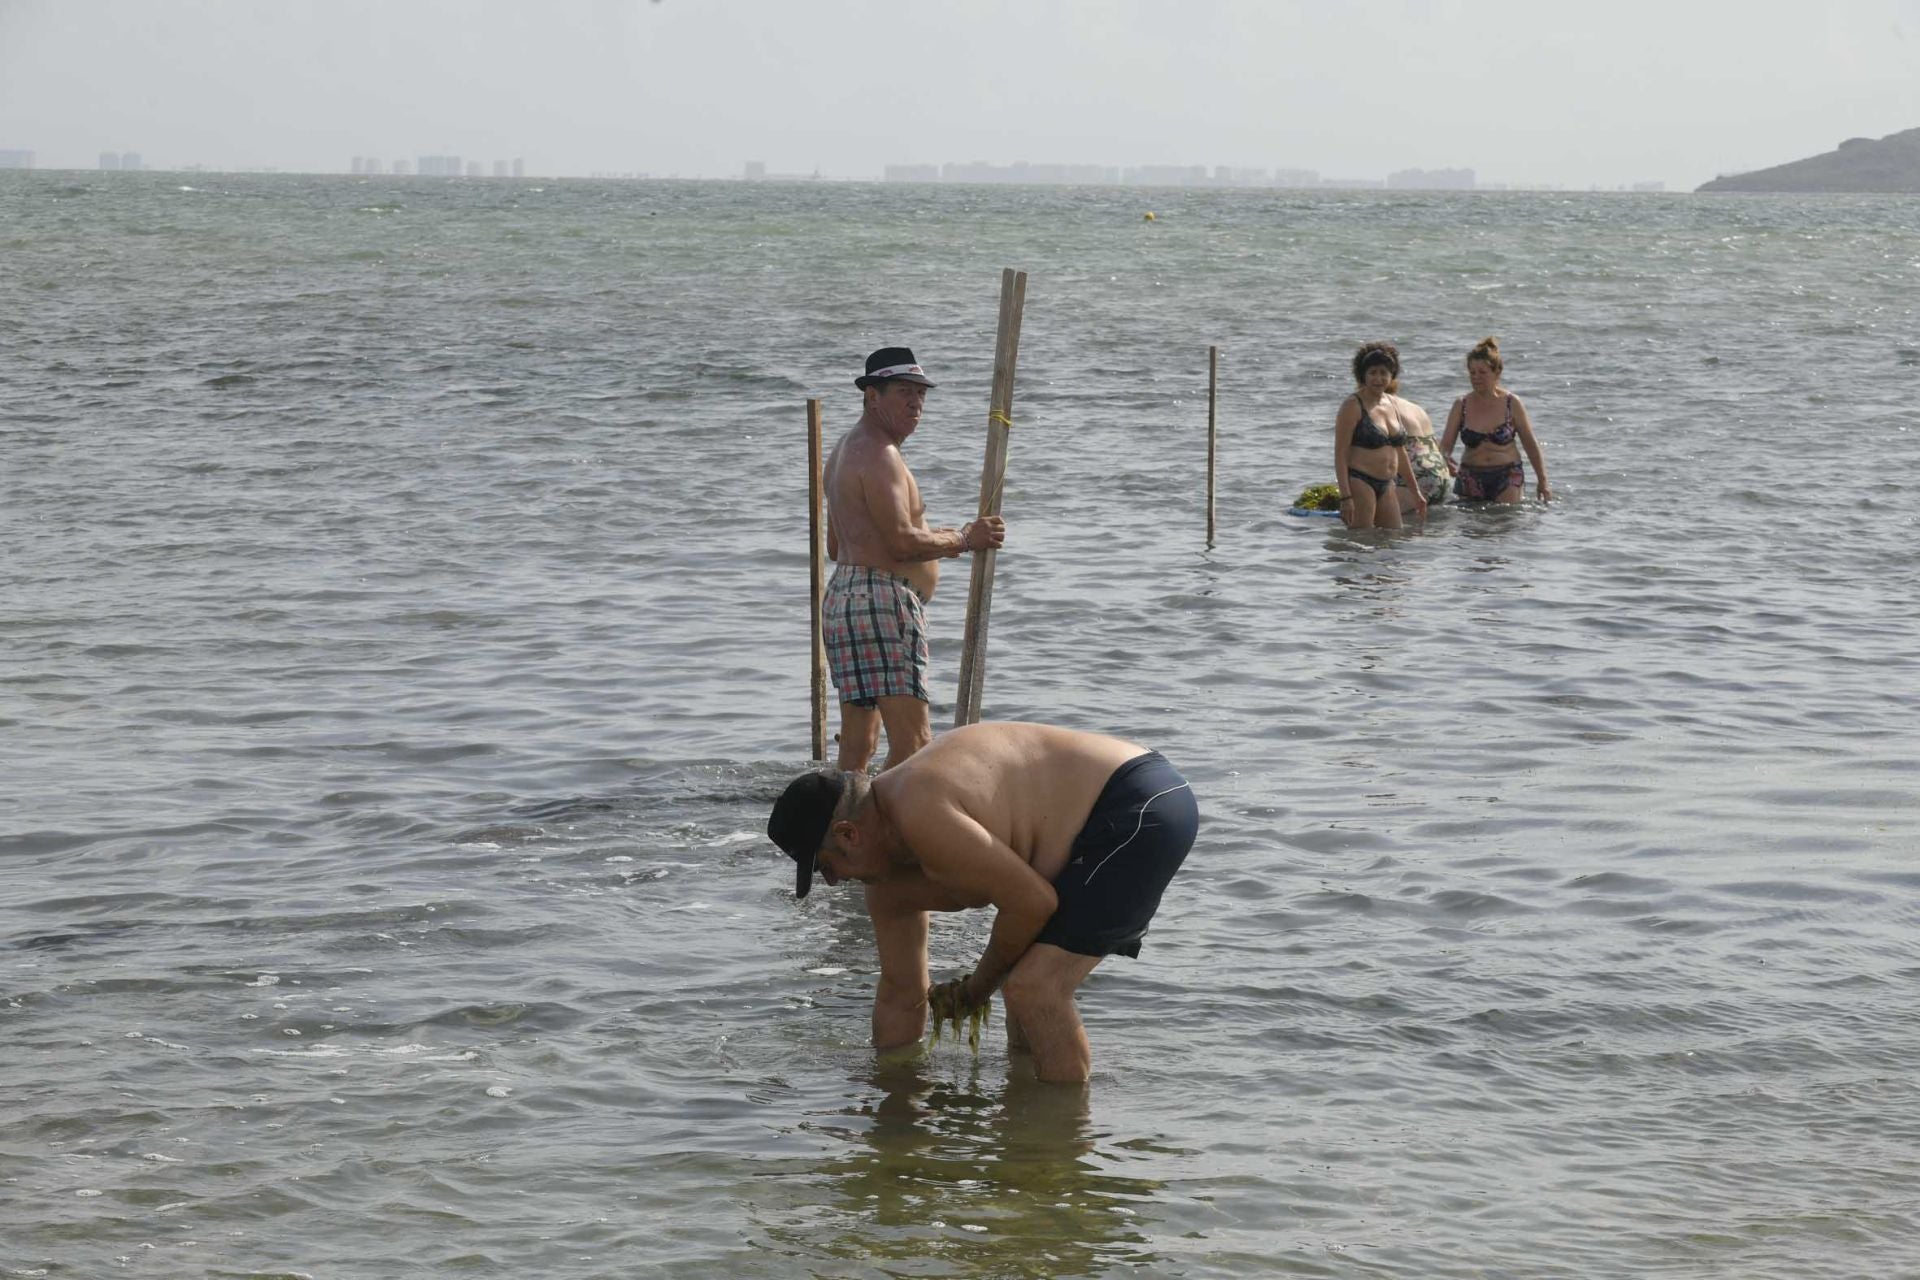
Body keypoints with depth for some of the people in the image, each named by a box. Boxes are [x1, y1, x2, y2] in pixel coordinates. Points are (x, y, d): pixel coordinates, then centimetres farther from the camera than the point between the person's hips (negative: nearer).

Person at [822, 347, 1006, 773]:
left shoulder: (846, 450, 22)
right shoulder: (879, 454, -11)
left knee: (858, 744, 11)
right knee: (913, 742, -16)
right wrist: (964, 539, -5)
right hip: (882, 600, -11)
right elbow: (903, 542, -19)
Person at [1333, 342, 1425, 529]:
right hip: (1359, 483, -8)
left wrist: (1415, 492, 22)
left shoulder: (1392, 405, 14)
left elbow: (1400, 454, 22)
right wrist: (1345, 497, -21)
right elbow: (1340, 454, -13)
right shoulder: (1353, 406, -9)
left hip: (1386, 486, 8)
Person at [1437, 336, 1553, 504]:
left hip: (1507, 477, -2)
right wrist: (1444, 457, -27)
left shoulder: (1511, 403, -2)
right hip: (1472, 478, 2)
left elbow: (1530, 445, 5)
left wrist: (1542, 482, 7)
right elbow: (1446, 444, -2)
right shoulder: (1461, 405, 0)